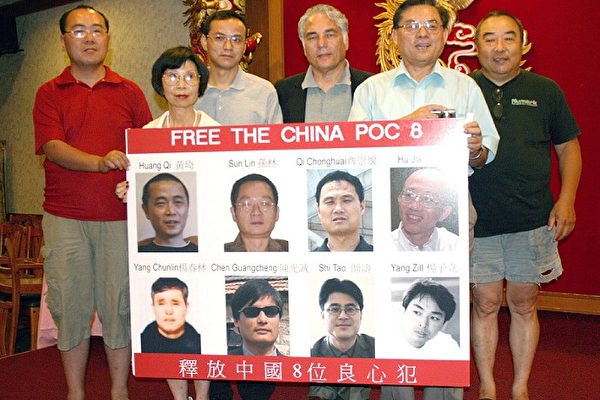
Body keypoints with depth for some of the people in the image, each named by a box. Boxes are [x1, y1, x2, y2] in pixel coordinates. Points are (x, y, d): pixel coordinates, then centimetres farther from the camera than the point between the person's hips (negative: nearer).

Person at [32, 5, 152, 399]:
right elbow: (51, 147, -6)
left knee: (120, 304, 5)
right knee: (70, 306, 6)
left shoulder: (129, 91, 10)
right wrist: (100, 162, -24)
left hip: (120, 216, 0)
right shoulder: (49, 93, 8)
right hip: (65, 218, 0)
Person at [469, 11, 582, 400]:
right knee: (486, 303, 6)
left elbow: (569, 147, 12)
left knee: (524, 304, 9)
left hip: (532, 221, 1)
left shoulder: (545, 90, 6)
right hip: (478, 221, -1)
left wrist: (566, 200, 1)